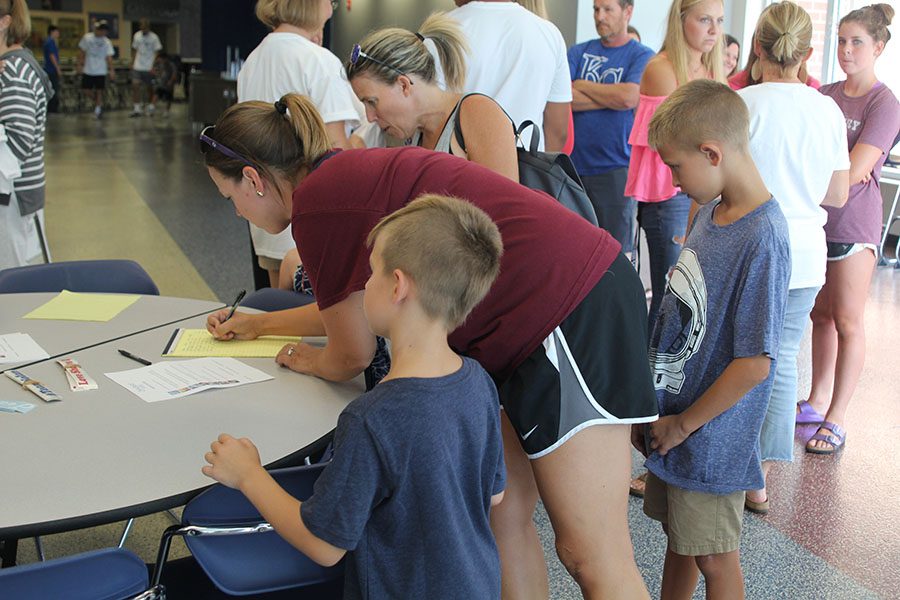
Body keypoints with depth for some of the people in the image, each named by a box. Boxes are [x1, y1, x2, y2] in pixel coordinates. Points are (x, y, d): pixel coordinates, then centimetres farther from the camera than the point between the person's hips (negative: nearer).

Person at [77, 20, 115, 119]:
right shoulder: (87, 37, -1)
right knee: (86, 90, 2)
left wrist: (112, 70, -16)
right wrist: (80, 64, 3)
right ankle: (98, 102, 27)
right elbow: (81, 52, 7)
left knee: (99, 91, 2)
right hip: (87, 70, 2)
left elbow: (109, 57, -7)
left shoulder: (107, 42, -4)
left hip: (100, 71, -2)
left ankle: (98, 109, 15)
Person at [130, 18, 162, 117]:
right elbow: (135, 50, 15)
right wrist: (133, 63, 9)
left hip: (148, 68, -3)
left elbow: (156, 53, -4)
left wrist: (153, 66, -12)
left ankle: (150, 106, 27)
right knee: (135, 86, -8)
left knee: (149, 87, 8)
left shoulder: (154, 37, -6)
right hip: (137, 67, 3)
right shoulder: (137, 35, 6)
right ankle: (137, 108, -4)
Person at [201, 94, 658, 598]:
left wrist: (308, 362, 21)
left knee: (591, 556, -4)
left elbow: (352, 355, -1)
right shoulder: (348, 173, 18)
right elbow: (357, 305, 36)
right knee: (505, 517, 15)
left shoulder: (317, 201, -12)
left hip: (569, 307, -10)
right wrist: (258, 323, 43)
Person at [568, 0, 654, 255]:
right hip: (575, 164, 3)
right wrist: (613, 97, -9)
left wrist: (582, 85, -3)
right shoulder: (579, 52, 11)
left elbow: (629, 97, -17)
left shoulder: (642, 56, 1)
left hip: (615, 168, -3)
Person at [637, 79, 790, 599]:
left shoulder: (762, 239, -24)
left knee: (713, 557, 12)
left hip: (711, 437, -7)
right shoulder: (711, 211, 2)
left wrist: (683, 424, -13)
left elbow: (754, 364, -24)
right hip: (671, 422, 7)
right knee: (678, 538, 23)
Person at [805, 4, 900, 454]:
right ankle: (817, 400, 27)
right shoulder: (824, 96, 9)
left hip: (853, 220, -5)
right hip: (814, 218, 5)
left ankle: (836, 419, 6)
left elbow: (854, 172, -17)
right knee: (820, 314, 14)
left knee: (847, 321, 0)